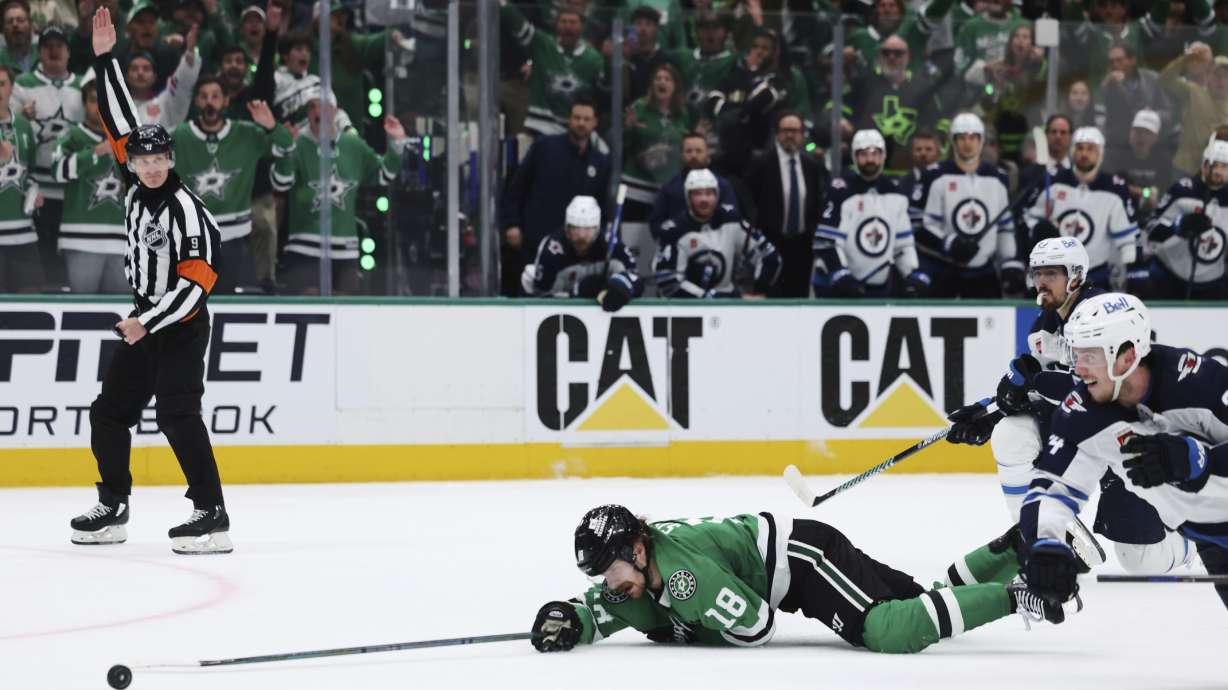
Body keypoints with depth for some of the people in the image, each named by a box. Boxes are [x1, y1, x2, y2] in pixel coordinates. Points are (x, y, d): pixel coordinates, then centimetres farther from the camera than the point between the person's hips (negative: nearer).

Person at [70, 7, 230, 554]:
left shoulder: (185, 208, -18)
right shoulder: (138, 185, 4)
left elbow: (198, 279, -23)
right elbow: (118, 120, 10)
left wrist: (148, 323, -26)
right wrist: (104, 58, 6)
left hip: (182, 325, -9)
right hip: (145, 319, 9)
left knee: (177, 414, -19)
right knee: (110, 411, 11)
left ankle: (212, 516, -23)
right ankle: (113, 509, 22)